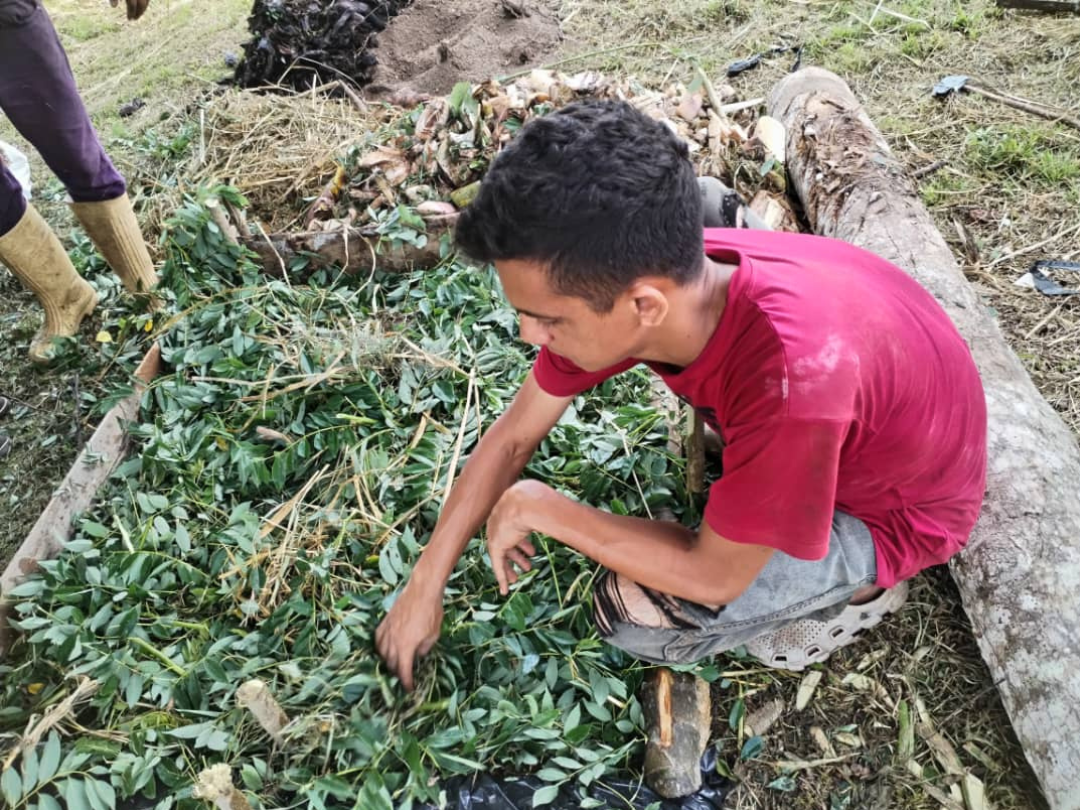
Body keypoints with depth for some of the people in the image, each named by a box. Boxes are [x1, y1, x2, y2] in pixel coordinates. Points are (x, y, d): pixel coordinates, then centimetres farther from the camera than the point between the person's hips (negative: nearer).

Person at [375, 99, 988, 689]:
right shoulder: (631, 282, -23)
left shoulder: (792, 377, -44)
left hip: (892, 508, -6)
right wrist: (424, 588, -5)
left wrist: (543, 508, -21)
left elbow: (715, 577, -28)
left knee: (635, 610, -21)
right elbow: (515, 435, -11)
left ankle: (861, 586, 4)